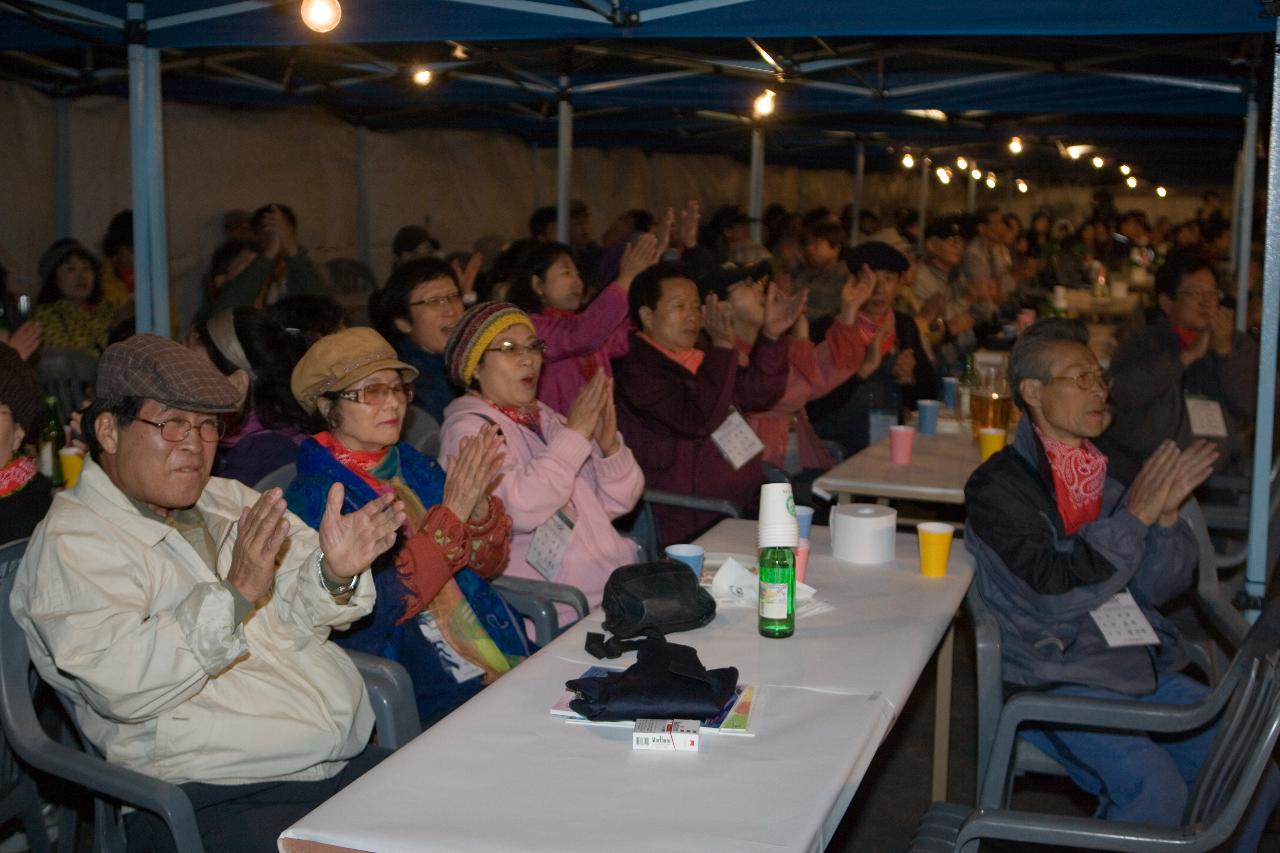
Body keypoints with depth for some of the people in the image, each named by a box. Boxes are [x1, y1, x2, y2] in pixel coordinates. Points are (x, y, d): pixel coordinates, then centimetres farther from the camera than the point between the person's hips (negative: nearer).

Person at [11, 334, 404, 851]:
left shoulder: (230, 500, 16)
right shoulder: (71, 541, -5)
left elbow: (302, 611, 12)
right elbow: (120, 684, -20)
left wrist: (335, 575, -11)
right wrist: (234, 595, -27)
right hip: (212, 801, -7)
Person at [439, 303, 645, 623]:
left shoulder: (544, 417, 17)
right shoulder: (468, 431, -4)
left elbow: (618, 502, 13)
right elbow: (520, 508, -23)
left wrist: (610, 445, -6)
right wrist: (574, 434, -16)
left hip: (620, 573, 8)